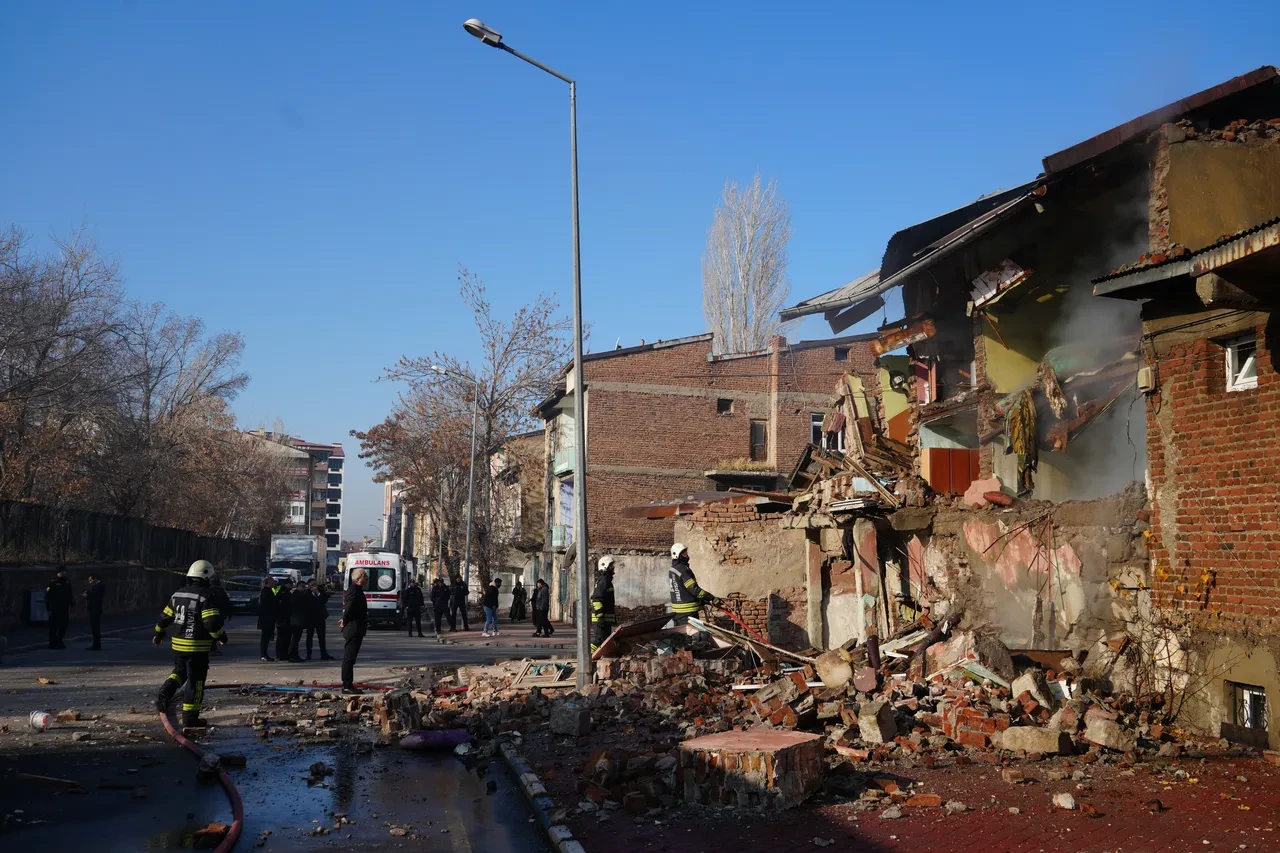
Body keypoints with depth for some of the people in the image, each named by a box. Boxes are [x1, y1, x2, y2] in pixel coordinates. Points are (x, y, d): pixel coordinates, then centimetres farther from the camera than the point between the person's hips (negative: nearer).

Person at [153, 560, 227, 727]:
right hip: (197, 647, -7)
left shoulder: (177, 595, 8)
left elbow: (165, 617, 18)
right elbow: (212, 622, -22)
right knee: (195, 681, 2)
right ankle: (190, 718, 5)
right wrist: (221, 635, -5)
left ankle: (165, 693, 2)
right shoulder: (205, 596, -15)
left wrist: (159, 633, 34)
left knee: (180, 671, 28)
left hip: (178, 644, 7)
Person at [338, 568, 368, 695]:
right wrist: (345, 622, -13)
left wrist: (345, 621, 9)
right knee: (349, 658, -6)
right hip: (354, 629, -10)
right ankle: (347, 686, -4)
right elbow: (349, 608, -27)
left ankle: (348, 685, 17)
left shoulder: (355, 589, 15)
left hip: (354, 630, 10)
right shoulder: (355, 590, -18)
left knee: (349, 658, 12)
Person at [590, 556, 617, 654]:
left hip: (605, 619, 11)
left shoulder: (606, 579, 20)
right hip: (602, 619, -11)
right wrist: (600, 617, -24)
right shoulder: (603, 580, -13)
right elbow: (597, 599, -22)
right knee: (598, 641, -12)